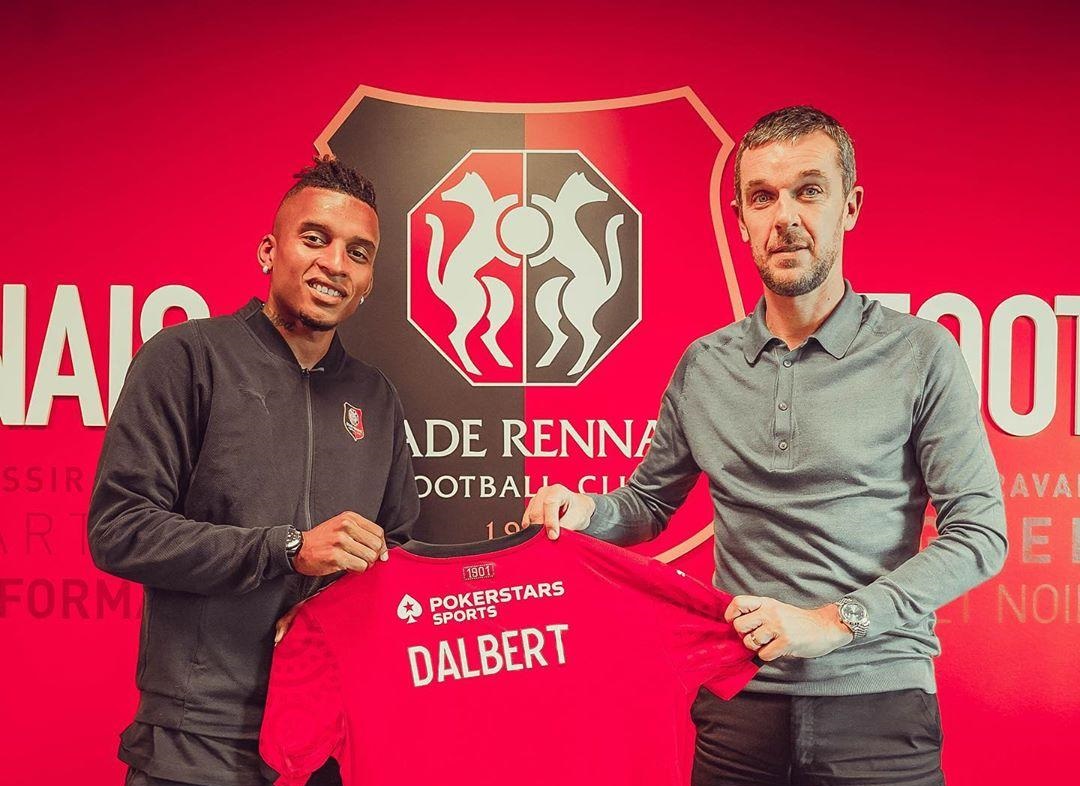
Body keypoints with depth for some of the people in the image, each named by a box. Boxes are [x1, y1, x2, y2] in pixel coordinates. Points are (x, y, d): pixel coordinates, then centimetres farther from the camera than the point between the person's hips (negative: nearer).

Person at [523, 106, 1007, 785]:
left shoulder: (920, 354, -6)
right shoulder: (703, 367, 4)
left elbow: (980, 531, -7)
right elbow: (649, 504, 15)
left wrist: (835, 621, -15)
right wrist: (587, 510, -7)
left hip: (877, 703, -3)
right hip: (738, 702, 3)